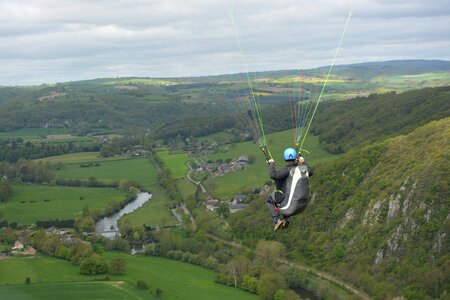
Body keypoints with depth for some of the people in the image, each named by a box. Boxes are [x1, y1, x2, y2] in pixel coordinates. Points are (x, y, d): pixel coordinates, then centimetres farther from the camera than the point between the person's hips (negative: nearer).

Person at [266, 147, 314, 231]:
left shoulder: (287, 170, -17)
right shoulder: (303, 168, 2)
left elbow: (273, 175, -30)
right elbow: (311, 172, 24)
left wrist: (272, 164, -14)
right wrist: (303, 163, 37)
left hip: (290, 205, -6)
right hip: (302, 206, 6)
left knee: (269, 200, 19)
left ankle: (277, 220, 4)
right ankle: (285, 218, 28)